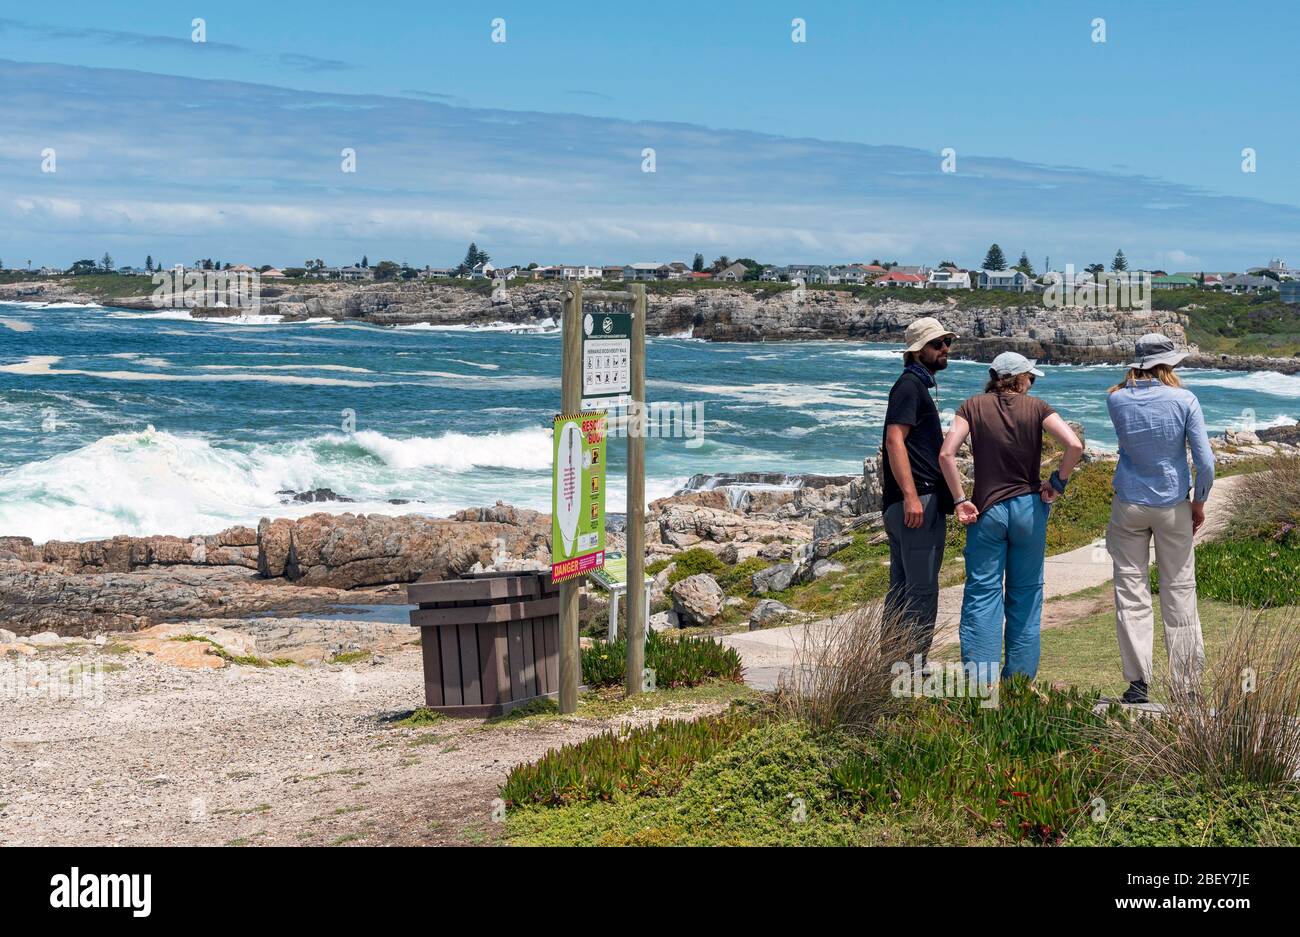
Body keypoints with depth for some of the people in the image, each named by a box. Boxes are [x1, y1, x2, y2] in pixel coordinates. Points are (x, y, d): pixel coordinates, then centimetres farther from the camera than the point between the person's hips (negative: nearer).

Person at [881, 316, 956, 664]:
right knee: (921, 590, -10)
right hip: (920, 501, -11)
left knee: (901, 589, 13)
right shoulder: (910, 384, -9)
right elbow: (895, 439, -21)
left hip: (907, 502, 11)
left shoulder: (917, 384, 22)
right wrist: (910, 495, -27)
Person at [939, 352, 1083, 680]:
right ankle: (1018, 680, 14)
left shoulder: (973, 406, 0)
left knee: (982, 594, 3)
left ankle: (980, 680, -5)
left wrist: (960, 500, -6)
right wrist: (1058, 483, -1)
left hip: (986, 510, 0)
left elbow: (946, 454, -12)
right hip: (1028, 507, 0)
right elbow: (1074, 446, -14)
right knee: (1025, 594, 11)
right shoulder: (1036, 407, -2)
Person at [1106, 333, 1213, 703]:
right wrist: (1199, 502, 3)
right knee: (1179, 593, 7)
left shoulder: (1117, 400, -6)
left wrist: (1134, 380, 10)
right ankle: (1187, 683, 11)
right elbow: (1206, 462, -10)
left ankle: (1138, 682, 2)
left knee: (1131, 594, 5)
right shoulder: (1184, 400, -11)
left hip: (1129, 505, 1)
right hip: (1173, 506, -1)